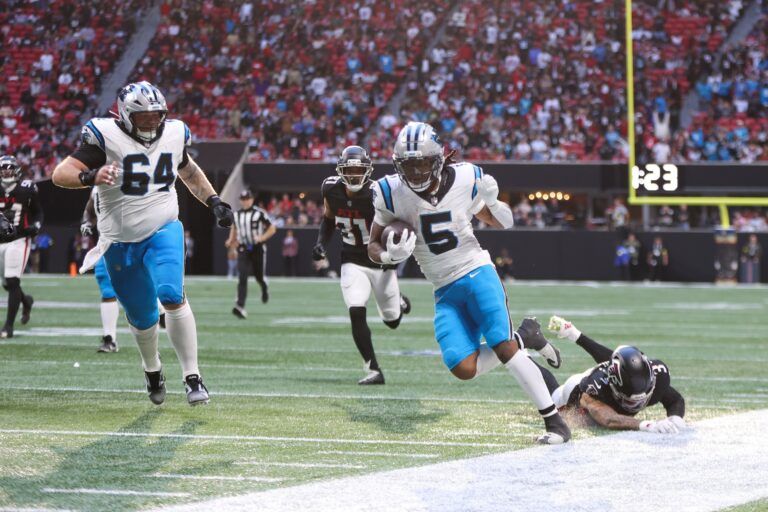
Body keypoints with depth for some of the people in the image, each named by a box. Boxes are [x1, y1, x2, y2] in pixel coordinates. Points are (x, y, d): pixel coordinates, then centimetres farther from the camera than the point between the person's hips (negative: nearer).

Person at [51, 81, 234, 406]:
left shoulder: (173, 135, 1)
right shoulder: (106, 137, -13)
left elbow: (189, 171, 24)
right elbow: (61, 174, -21)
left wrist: (214, 201, 14)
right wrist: (91, 177, -40)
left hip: (163, 232, 1)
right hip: (120, 241, -1)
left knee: (172, 296, -23)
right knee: (141, 317, 10)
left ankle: (192, 376, -17)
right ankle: (152, 369, 41)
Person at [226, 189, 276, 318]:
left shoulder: (259, 213, -9)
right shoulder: (237, 214, 6)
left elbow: (272, 228, -4)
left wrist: (261, 238, -18)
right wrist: (231, 241, 9)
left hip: (258, 248, -2)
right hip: (243, 250, 2)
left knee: (259, 276, 9)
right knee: (242, 278, -11)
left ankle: (265, 289, 47)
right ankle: (240, 306, -19)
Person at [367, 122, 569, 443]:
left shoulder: (464, 181, -5)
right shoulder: (393, 194, -5)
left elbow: (503, 223, 9)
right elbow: (373, 247, 4)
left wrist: (492, 202, -13)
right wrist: (389, 256, -19)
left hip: (477, 272, -2)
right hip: (445, 291, 2)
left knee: (503, 346, -19)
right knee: (464, 369, -14)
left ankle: (555, 421, -11)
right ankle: (520, 342, 14)